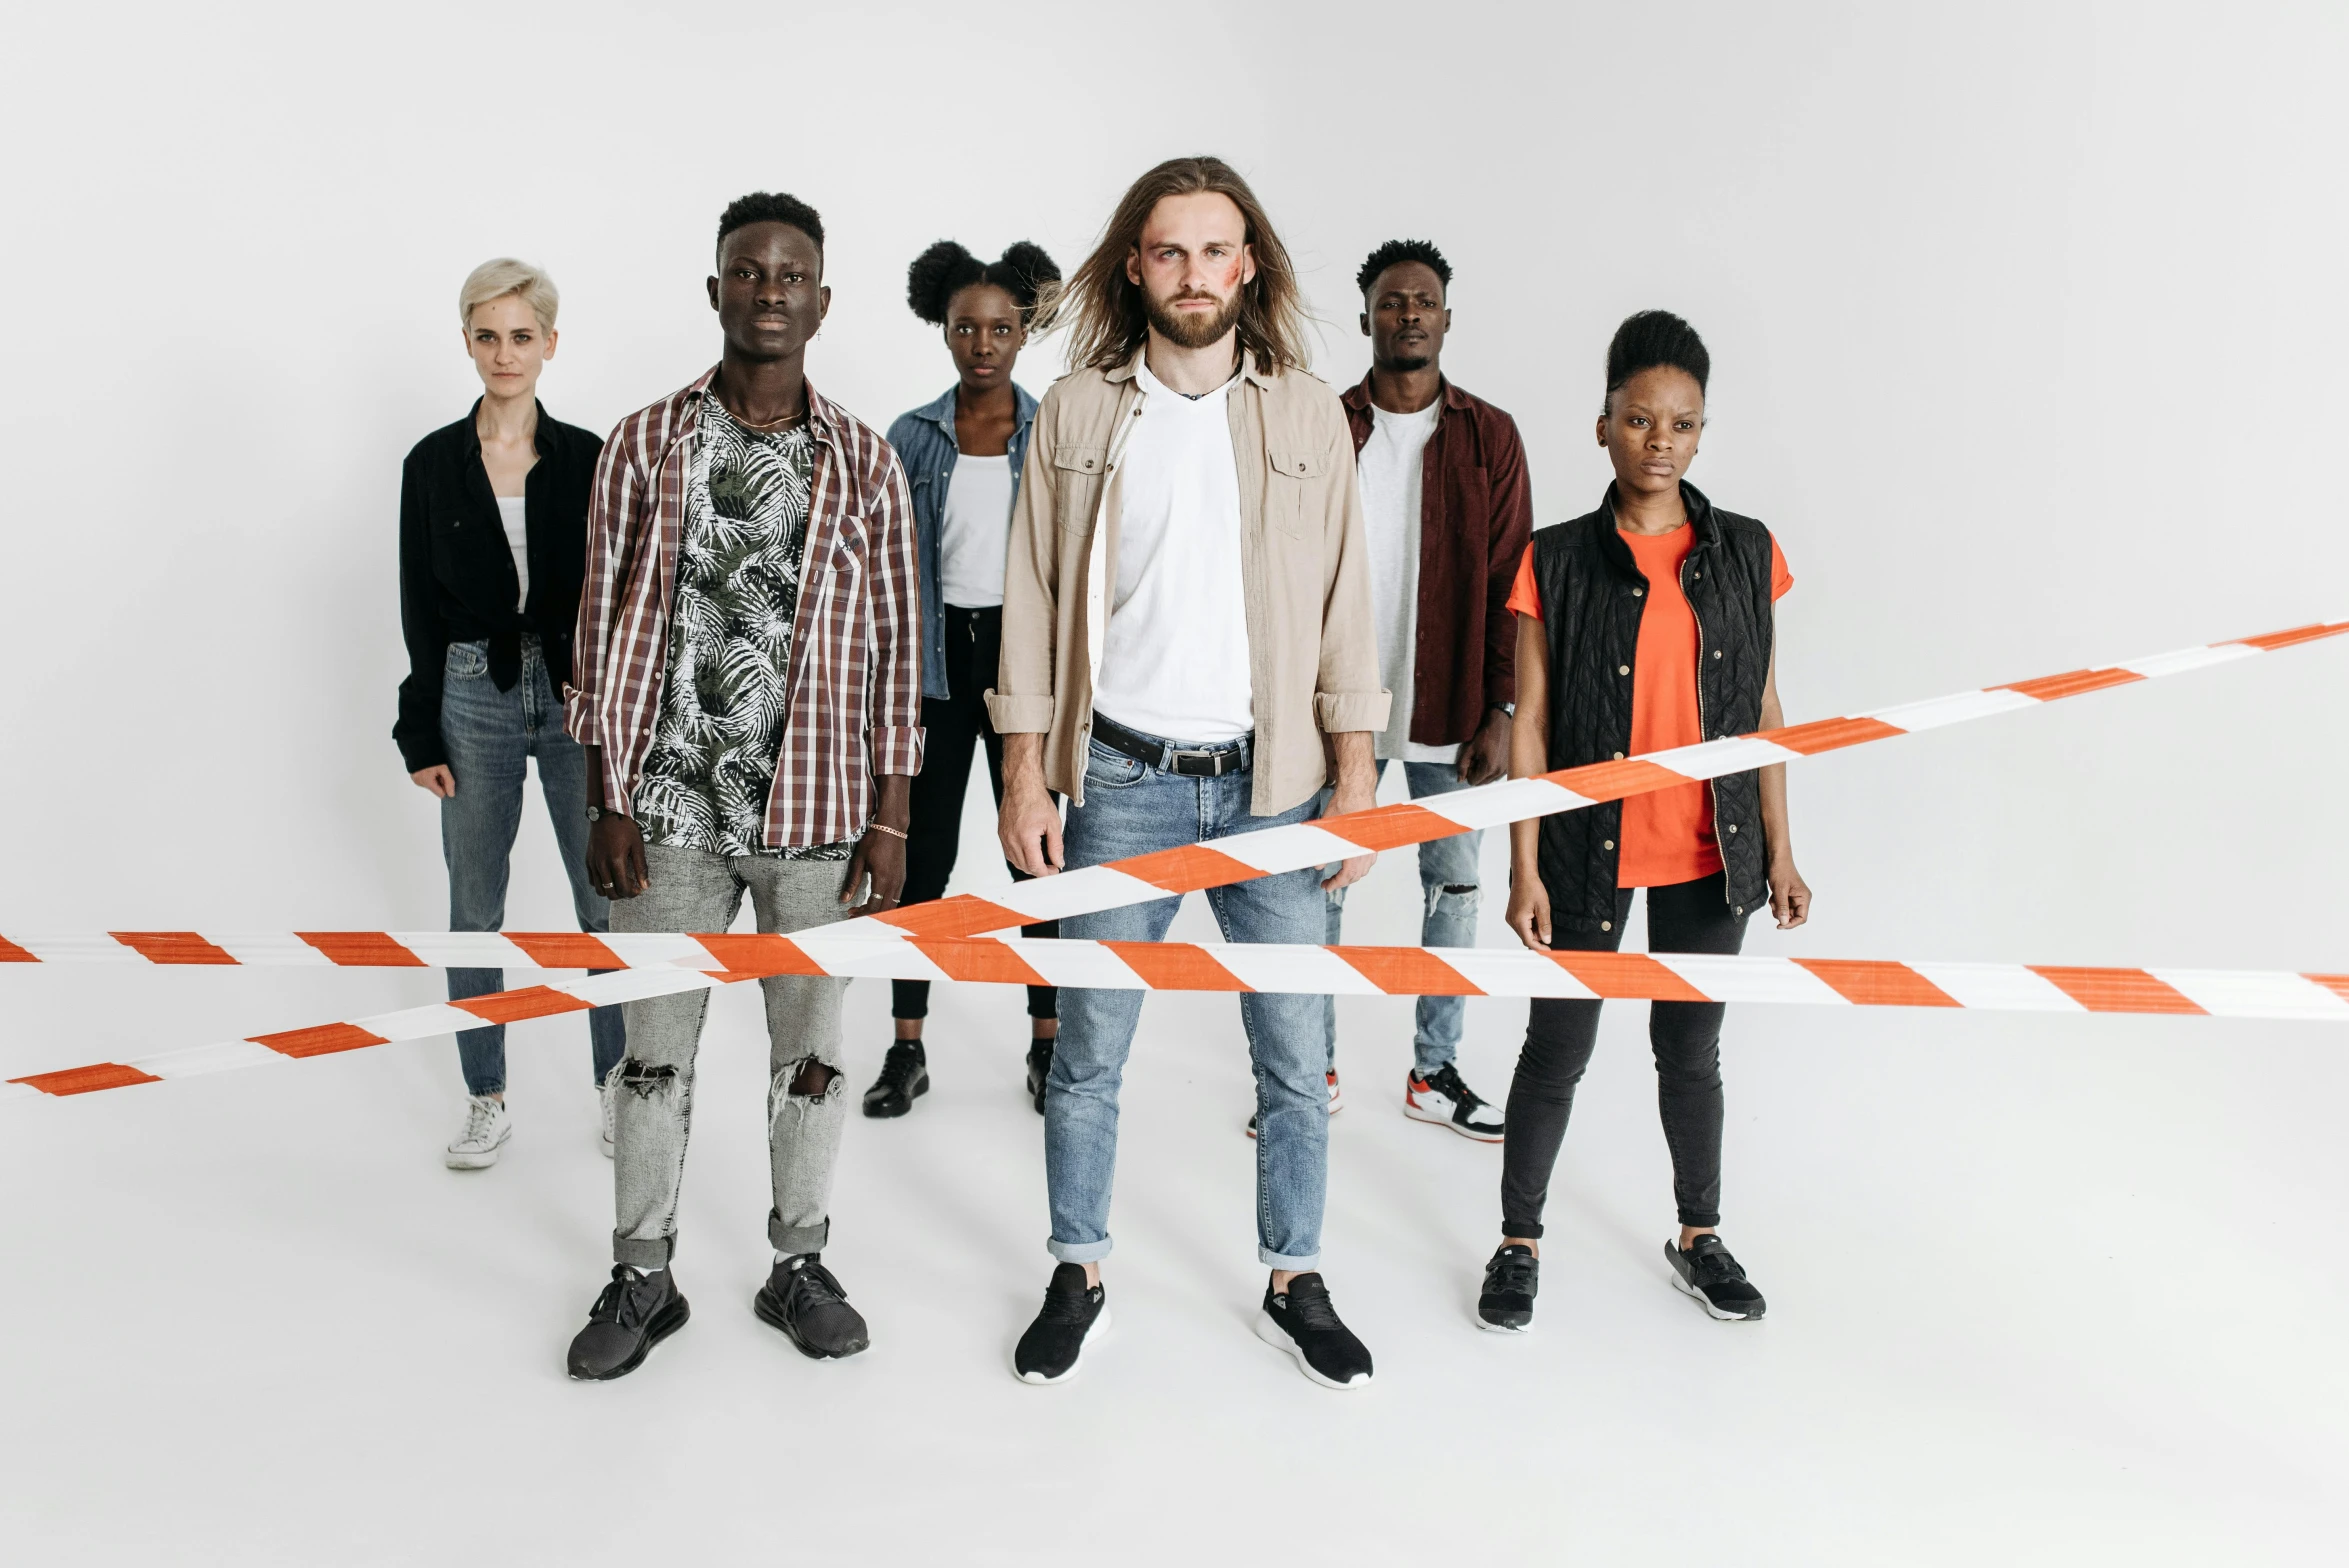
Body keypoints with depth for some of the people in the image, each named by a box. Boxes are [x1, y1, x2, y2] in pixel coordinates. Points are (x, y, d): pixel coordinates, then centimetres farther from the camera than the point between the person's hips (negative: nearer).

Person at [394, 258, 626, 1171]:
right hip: (473, 696, 1)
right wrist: (421, 734, -1)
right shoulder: (433, 464, 3)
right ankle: (487, 1100, 21)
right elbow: (420, 608, 3)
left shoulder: (585, 459, 2)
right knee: (475, 910, 7)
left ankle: (617, 1082, 19)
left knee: (606, 898, 3)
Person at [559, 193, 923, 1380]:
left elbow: (895, 642, 2)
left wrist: (891, 819, -1)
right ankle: (642, 1277, 27)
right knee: (656, 1049, 10)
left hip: (815, 811, 0)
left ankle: (799, 1264, 28)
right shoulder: (644, 444, 2)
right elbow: (606, 624, 2)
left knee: (810, 1047, 11)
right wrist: (606, 802, -3)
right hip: (670, 807, 0)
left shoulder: (864, 461, 2)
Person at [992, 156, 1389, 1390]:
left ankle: (1294, 1282, 25)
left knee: (1293, 1056, 7)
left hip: (1272, 780, 1)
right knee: (1089, 1051, 8)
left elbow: (1343, 601, 5)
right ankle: (1078, 1276, 26)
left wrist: (1356, 779, 1)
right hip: (1119, 779, 0)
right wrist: (1024, 772, -1)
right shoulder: (1076, 411, 2)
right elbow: (1036, 599, 4)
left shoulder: (1307, 412, 4)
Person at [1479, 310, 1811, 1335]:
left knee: (1691, 1050, 16)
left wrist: (1779, 852, 5)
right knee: (1557, 1052, 8)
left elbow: (1764, 713, 6)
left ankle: (1698, 1237, 35)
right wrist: (1525, 868, -9)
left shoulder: (1747, 555, 2)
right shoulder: (1557, 561, -6)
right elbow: (1529, 723, -5)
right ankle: (1519, 1241, 26)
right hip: (1590, 852, -2)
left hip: (1709, 857, 3)